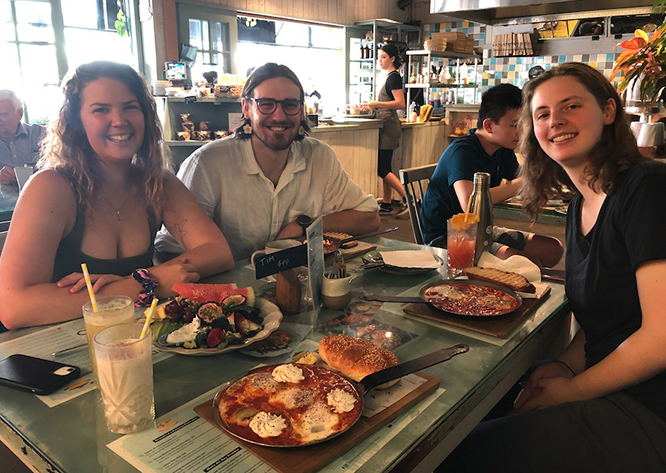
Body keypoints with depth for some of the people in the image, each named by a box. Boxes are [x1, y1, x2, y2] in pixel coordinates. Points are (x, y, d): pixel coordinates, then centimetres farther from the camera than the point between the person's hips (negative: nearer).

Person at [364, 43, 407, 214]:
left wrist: (377, 104, -21)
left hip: (389, 126, -10)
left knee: (382, 169, -9)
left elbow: (400, 103, -21)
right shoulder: (390, 76, 18)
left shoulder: (394, 77, -11)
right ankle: (387, 204, 17)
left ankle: (407, 197, -4)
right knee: (385, 168, 11)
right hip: (386, 125, 10)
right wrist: (374, 105, 16)